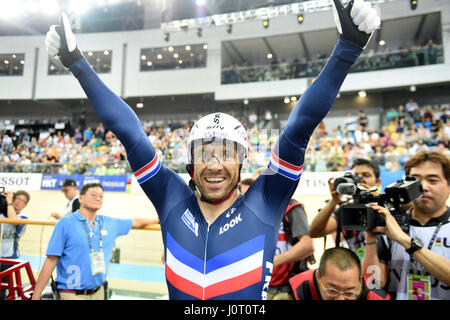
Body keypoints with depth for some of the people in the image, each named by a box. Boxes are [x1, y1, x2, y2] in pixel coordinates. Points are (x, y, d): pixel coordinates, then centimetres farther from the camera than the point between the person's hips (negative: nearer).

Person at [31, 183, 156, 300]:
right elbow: (51, 261, -9)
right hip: (73, 294, -4)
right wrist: (36, 296, -9)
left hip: (98, 292, 4)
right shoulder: (65, 223, -8)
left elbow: (136, 222, 18)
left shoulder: (109, 223, 4)